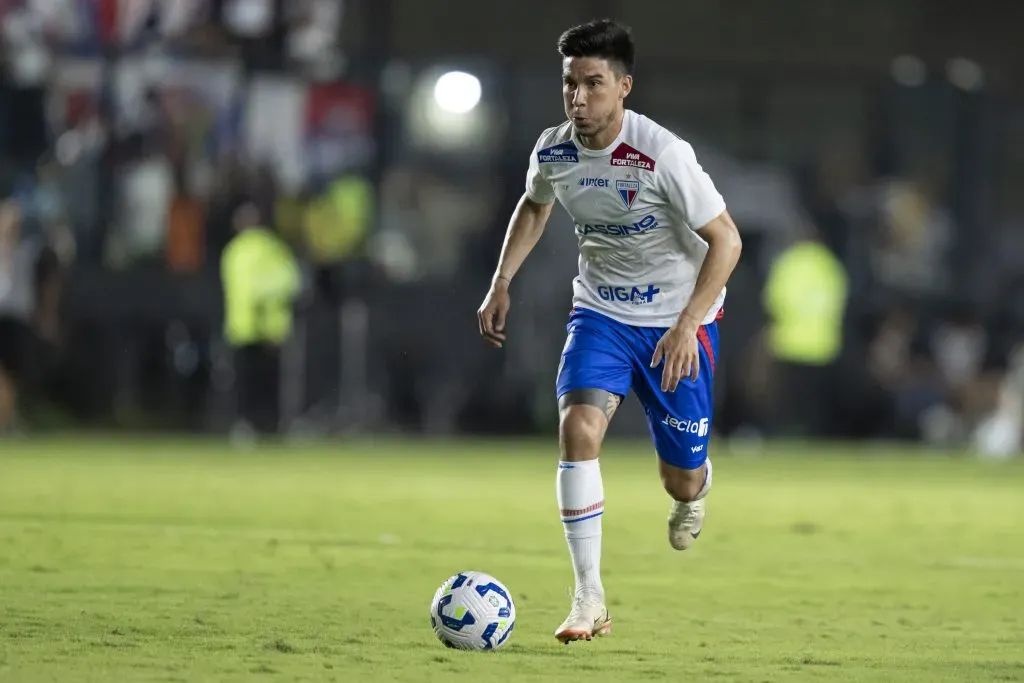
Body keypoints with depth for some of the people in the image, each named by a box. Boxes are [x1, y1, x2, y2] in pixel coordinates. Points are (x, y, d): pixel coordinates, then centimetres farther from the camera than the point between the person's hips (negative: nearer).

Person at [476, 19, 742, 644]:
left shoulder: (663, 155, -25)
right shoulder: (552, 151, -9)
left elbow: (725, 240, -20)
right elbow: (534, 206, 16)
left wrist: (687, 326, -28)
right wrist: (501, 284, 7)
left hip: (678, 318, -3)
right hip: (601, 312, 3)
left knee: (681, 481, 4)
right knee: (578, 427, -23)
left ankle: (695, 489, 47)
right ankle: (590, 599, -19)